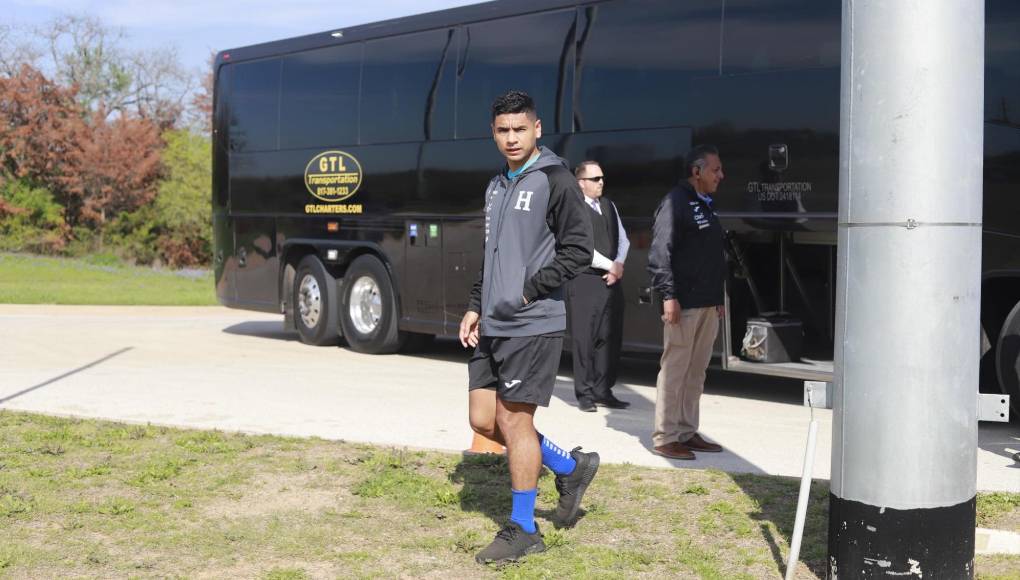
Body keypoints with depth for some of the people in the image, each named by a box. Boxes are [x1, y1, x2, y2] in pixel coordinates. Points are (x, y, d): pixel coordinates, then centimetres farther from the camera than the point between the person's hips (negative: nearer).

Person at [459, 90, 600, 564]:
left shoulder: (554, 181, -7)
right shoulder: (496, 186, 16)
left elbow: (578, 251, -12)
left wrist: (527, 292, -13)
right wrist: (476, 307, 13)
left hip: (532, 325, -8)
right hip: (492, 327, 8)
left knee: (514, 419, -4)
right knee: (483, 420, 9)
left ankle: (523, 530, 10)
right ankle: (570, 467, 27)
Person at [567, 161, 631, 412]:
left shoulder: (609, 206, 16)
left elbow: (623, 239, 16)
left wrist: (619, 265, -2)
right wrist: (610, 266, -9)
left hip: (611, 279, 7)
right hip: (584, 281, -7)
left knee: (610, 336, 7)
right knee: (584, 338, -3)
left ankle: (603, 391, 15)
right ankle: (585, 394, 5)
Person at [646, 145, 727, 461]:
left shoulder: (705, 205, 19)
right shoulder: (675, 202, -9)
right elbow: (659, 252, -17)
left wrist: (718, 299, 21)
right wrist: (668, 295, -22)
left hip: (708, 304, 9)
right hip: (684, 304, -9)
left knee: (697, 372, 13)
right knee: (674, 369, -5)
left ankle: (687, 433, 21)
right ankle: (664, 437, 1)